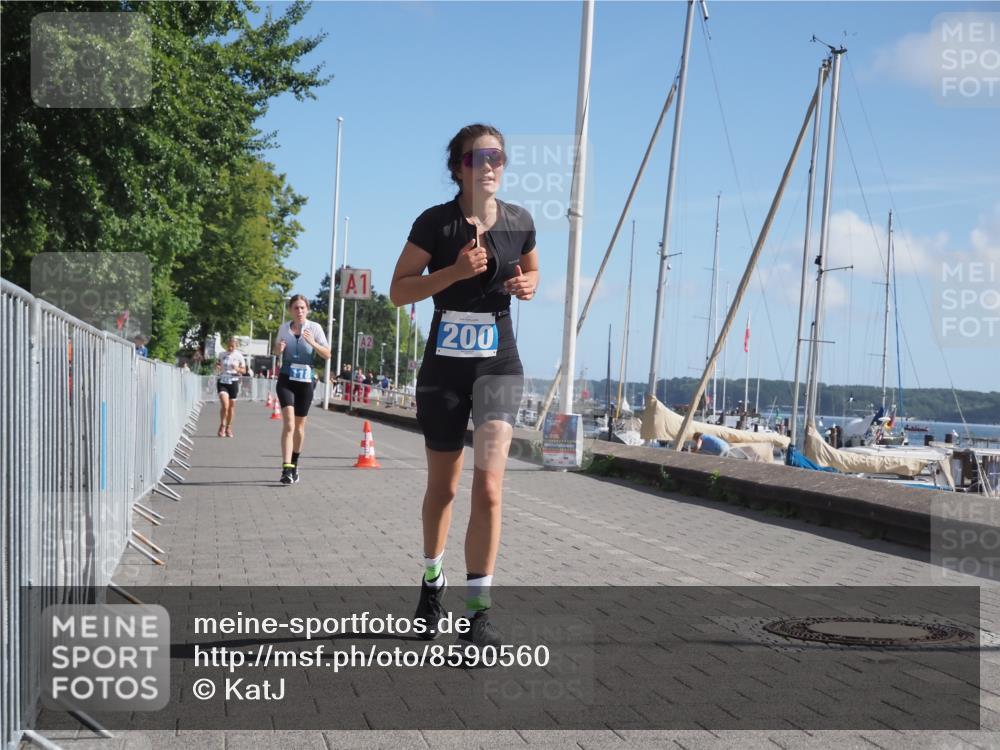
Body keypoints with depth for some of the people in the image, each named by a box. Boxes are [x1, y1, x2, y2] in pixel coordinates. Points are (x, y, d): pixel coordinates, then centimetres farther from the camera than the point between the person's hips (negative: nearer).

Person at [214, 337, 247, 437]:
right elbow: (217, 370, 16)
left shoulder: (239, 356, 2)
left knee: (231, 406, 7)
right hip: (222, 381, 0)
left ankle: (228, 428, 23)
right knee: (224, 405, -17)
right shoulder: (222, 355, 6)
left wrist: (237, 369, -17)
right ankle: (222, 426, -1)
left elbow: (244, 371, 4)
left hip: (233, 382, 0)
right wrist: (217, 366, -7)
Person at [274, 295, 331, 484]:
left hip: (306, 379, 0)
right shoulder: (284, 327, 5)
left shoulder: (314, 327, -1)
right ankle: (287, 469, -23)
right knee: (288, 423, -15)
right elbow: (277, 351, 19)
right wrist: (278, 349, -5)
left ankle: (294, 464, 30)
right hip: (286, 379, 0)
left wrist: (313, 343, -21)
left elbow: (327, 354, -4)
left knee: (299, 426, 11)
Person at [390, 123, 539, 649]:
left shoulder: (519, 222, 3)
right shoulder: (435, 223, -6)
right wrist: (455, 271, -19)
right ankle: (433, 579, 40)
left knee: (489, 486, -16)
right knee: (442, 487, 15)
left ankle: (477, 610, -9)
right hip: (443, 368, 0)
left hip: (498, 365, 1)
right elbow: (398, 292, -6)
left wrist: (528, 285, -2)